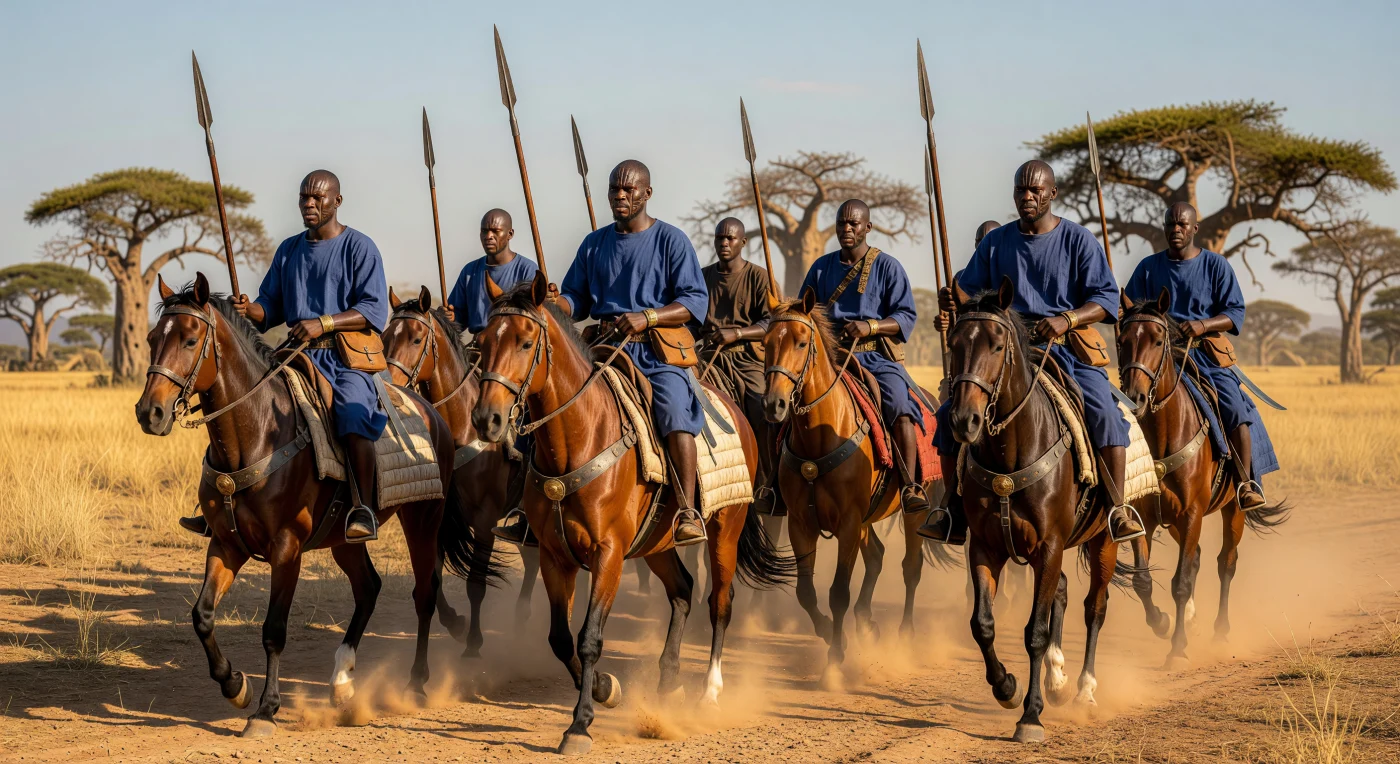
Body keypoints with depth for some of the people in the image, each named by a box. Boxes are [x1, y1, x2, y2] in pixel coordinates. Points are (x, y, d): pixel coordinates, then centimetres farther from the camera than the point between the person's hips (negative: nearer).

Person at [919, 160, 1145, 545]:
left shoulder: (1078, 240, 3)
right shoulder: (995, 242, 12)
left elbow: (1106, 299, -3)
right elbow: (969, 289, 13)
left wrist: (1067, 319, -21)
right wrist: (950, 300, -13)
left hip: (1068, 347, -3)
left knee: (1103, 412, -29)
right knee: (952, 412, -12)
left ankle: (1118, 509, -23)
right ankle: (952, 513, -3)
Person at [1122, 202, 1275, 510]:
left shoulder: (1216, 266, 7)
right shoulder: (1148, 268, 12)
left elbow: (1235, 312, 1)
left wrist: (1203, 325, -17)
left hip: (1205, 354, -1)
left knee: (1235, 408, -22)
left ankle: (1246, 484, -14)